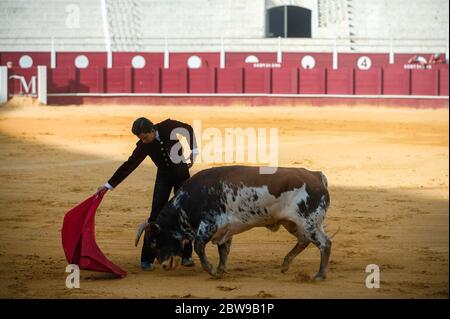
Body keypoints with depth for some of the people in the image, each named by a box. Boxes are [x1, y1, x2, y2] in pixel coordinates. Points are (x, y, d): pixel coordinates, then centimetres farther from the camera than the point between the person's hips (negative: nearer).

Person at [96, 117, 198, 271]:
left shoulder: (168, 126, -21)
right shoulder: (143, 146, -19)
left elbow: (189, 129, -3)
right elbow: (129, 165, -18)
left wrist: (193, 152, -8)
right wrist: (109, 185, -21)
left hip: (182, 173, 0)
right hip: (164, 176, 0)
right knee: (156, 215, -8)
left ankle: (186, 255, 12)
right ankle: (147, 259, -6)